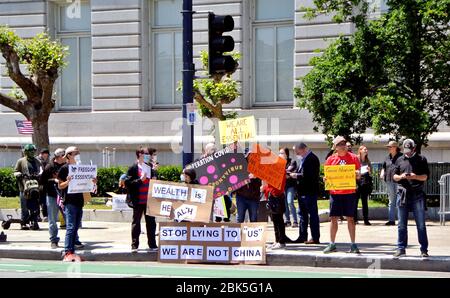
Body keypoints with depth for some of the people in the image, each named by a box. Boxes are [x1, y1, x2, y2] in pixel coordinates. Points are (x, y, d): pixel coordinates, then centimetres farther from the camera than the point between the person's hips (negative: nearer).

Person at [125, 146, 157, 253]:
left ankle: (152, 244, 13)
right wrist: (140, 180, -20)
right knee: (136, 223, 2)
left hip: (149, 200, 5)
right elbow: (128, 183, -11)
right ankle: (134, 245, 6)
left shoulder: (150, 168, 12)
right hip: (138, 201, -5)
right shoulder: (133, 168, -4)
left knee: (151, 222, 7)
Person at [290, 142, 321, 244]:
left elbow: (309, 176, -23)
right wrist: (294, 174, 2)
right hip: (303, 192, 10)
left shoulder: (312, 159, -15)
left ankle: (315, 238, -1)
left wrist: (297, 176, -15)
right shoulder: (304, 159, 15)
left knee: (313, 214, -4)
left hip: (310, 192, -10)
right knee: (302, 214, 14)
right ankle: (302, 237, 21)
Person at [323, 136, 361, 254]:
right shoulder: (331, 159, 6)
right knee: (333, 218, 3)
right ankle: (332, 244, 11)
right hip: (335, 192, 1)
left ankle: (353, 245, 7)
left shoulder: (353, 158, 3)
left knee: (350, 218, 2)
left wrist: (357, 174, -18)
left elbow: (358, 175, 4)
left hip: (349, 192, -1)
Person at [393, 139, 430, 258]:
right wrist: (401, 176, -7)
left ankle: (424, 249, 5)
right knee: (402, 224, 5)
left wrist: (415, 176, -15)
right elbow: (394, 176, 15)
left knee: (421, 224, 1)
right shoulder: (400, 160, 13)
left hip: (417, 195, -2)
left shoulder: (421, 159, 6)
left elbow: (426, 176, 3)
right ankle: (401, 248, 11)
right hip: (403, 193, 2)